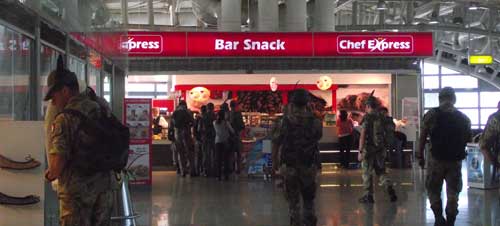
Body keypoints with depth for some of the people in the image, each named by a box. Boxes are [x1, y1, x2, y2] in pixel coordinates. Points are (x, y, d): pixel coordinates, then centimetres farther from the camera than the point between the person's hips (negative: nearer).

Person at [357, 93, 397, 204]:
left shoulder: (367, 118, -12)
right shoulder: (382, 117, 5)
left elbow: (363, 136, -16)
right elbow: (385, 133, 10)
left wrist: (360, 151, -14)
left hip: (369, 149, -5)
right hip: (381, 149, 5)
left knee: (367, 173, 6)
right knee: (381, 171, 15)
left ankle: (368, 196, 9)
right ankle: (390, 188, -6)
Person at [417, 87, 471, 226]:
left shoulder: (432, 114, -4)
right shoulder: (463, 118, 6)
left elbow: (423, 137, -6)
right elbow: (468, 139, 12)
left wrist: (420, 155, 1)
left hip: (436, 158, -2)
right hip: (456, 160, 2)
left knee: (433, 189, 10)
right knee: (453, 191, 10)